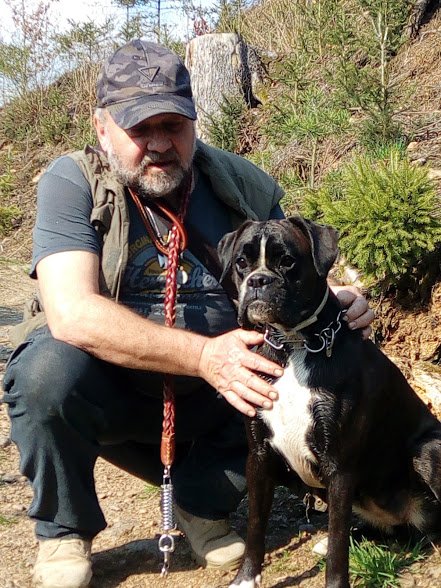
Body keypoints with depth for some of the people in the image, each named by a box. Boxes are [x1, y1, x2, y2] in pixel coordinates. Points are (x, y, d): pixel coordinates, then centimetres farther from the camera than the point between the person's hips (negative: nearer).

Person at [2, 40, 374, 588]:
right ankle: (63, 530, -2)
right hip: (109, 393, -3)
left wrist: (334, 301, -18)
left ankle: (204, 505, 8)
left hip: (213, 398, 3)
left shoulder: (242, 185, -2)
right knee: (48, 369, -33)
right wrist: (203, 355, -36)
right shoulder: (72, 183, -12)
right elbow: (72, 314, -27)